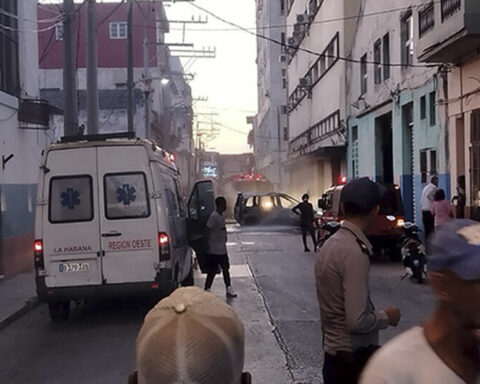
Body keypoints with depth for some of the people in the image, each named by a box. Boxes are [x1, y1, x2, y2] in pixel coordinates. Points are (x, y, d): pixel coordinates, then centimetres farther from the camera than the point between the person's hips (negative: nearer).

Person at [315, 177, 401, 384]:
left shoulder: (330, 244, 5)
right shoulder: (355, 252, -21)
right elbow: (357, 321, -25)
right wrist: (386, 317, -8)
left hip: (334, 353, 8)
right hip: (353, 359, -8)